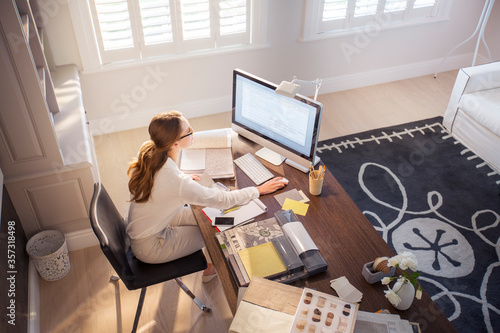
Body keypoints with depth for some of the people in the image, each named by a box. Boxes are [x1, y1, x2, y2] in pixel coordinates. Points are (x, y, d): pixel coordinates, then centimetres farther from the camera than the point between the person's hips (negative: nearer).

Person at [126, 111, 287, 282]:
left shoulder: (148, 151, -14)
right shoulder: (179, 183, -37)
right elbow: (223, 200, -27)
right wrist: (259, 190, -15)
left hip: (140, 227, 7)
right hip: (149, 248, -7)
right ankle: (211, 268, 35)